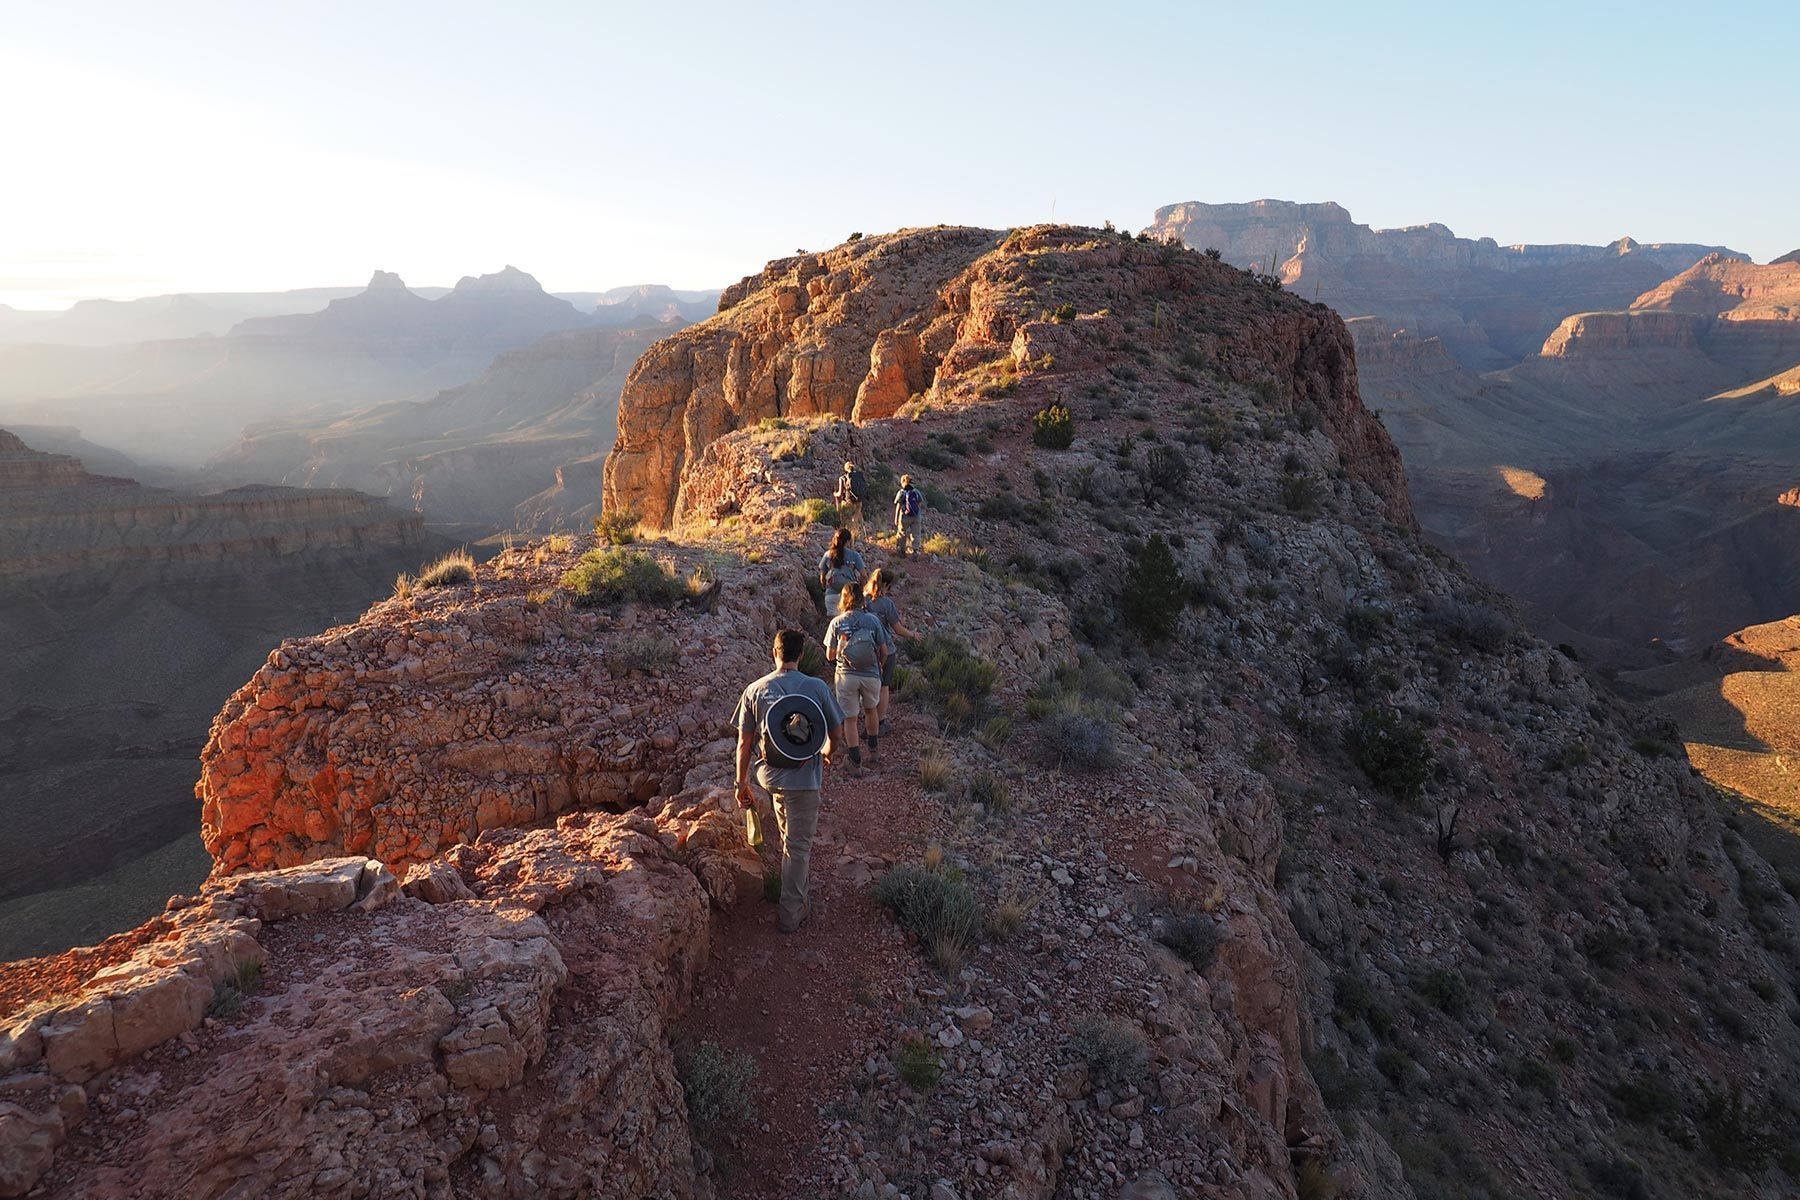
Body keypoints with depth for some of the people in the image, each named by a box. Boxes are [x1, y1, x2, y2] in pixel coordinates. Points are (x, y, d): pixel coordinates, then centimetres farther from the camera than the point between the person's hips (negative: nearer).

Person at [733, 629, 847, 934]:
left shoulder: (755, 690, -4)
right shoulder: (817, 688, -9)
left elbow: (744, 743, -1)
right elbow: (837, 735, 0)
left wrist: (742, 784, 10)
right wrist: (827, 754, 23)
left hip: (769, 775, 3)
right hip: (805, 777, -3)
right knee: (798, 845, 8)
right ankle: (791, 914, 14)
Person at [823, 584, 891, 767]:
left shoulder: (836, 623, -8)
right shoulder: (873, 620, -7)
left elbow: (830, 655, -3)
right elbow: (884, 651, -2)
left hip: (846, 676, -1)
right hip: (871, 674, 1)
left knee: (850, 718, 10)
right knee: (871, 710, 26)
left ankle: (856, 759, 15)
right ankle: (874, 749, 38)